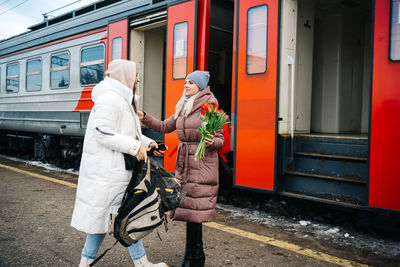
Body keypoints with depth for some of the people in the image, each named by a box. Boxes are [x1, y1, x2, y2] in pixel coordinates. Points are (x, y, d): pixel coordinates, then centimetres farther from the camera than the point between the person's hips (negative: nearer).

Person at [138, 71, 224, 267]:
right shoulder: (182, 109, 15)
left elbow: (220, 139, -5)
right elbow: (164, 127, 18)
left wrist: (212, 142, -26)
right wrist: (144, 118, 7)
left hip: (202, 164, -7)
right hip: (184, 163, 7)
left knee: (193, 209, -5)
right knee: (188, 207, 9)